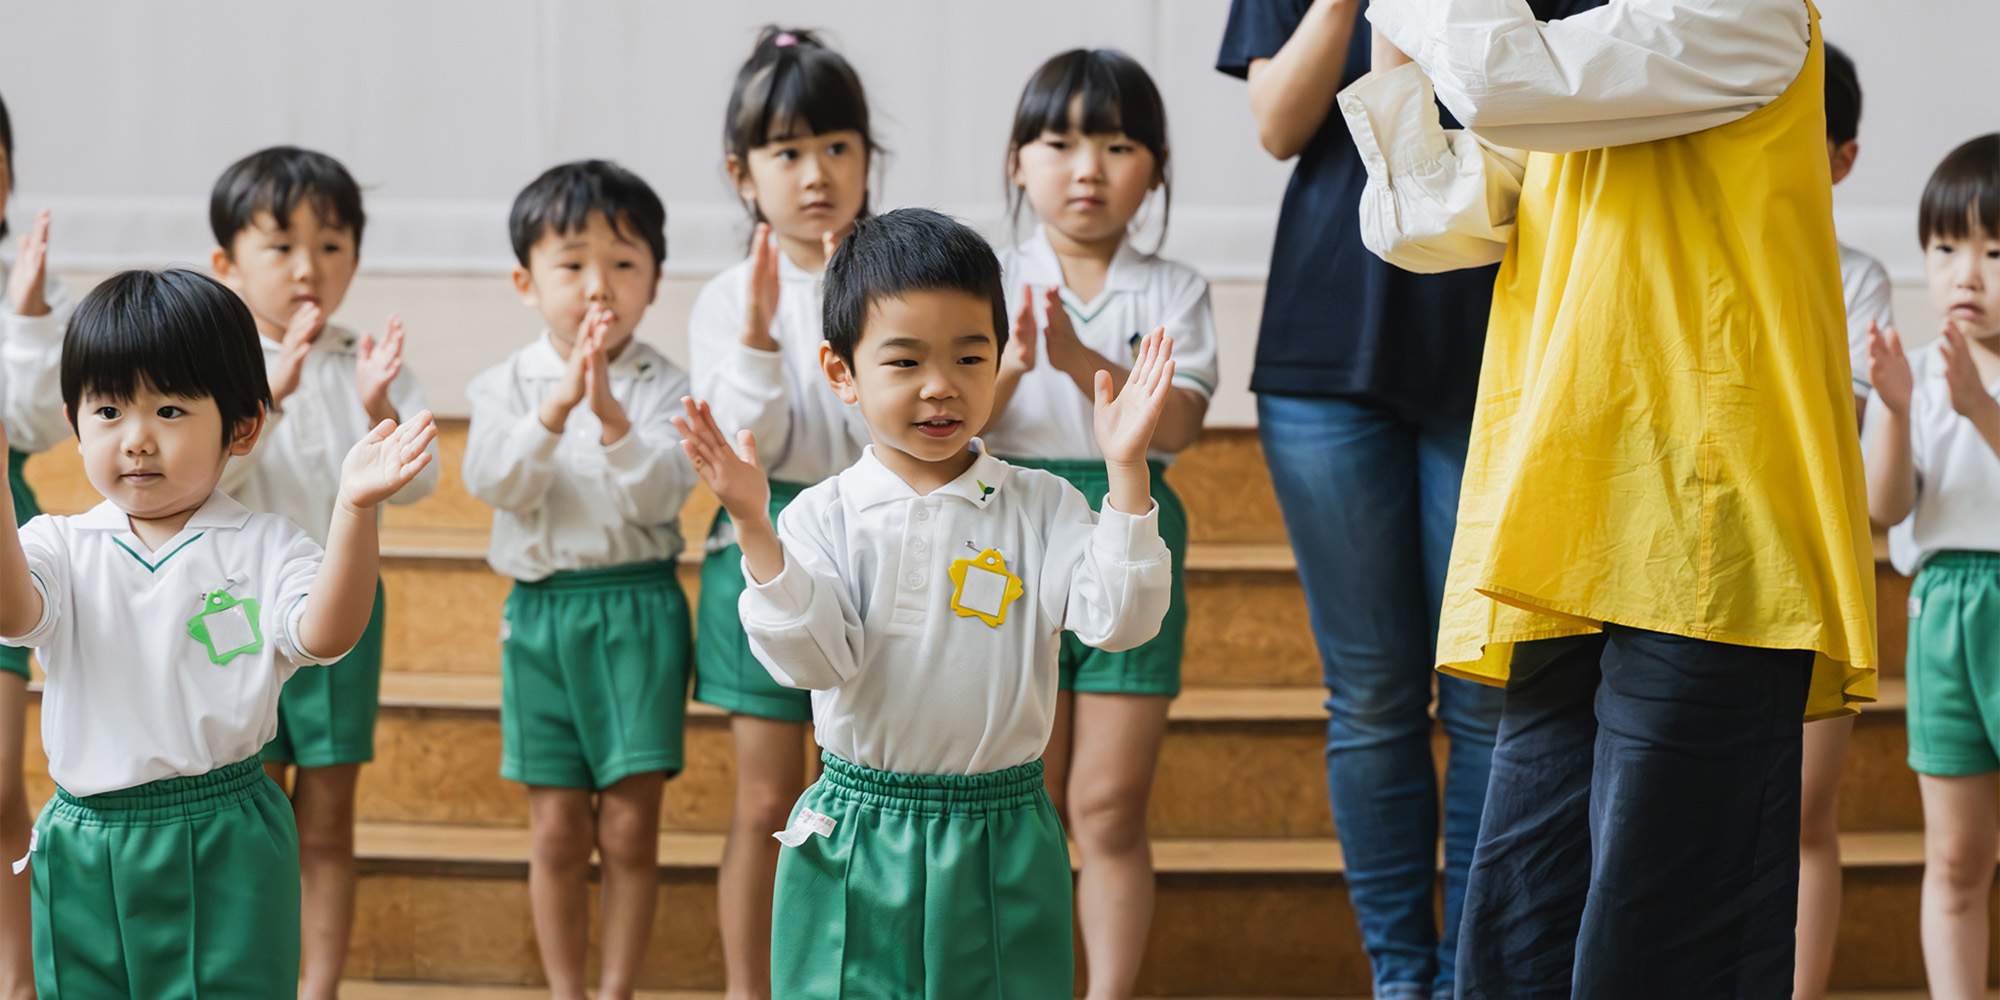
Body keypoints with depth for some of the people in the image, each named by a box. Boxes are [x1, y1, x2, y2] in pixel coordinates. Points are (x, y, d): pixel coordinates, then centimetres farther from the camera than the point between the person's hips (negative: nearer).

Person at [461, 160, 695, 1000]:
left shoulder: (663, 386, -2)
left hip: (639, 609, -1)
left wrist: (611, 415, -28)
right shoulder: (506, 385, 4)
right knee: (557, 829, 5)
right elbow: (497, 483, -12)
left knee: (629, 827, 0)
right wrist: (557, 408, -26)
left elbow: (660, 496, -14)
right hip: (541, 608, 2)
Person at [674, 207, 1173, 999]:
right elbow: (812, 658, -14)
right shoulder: (824, 516, -2)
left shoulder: (1040, 507, 0)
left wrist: (1125, 472, -19)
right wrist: (752, 528, -25)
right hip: (856, 843, 0)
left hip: (1002, 850, 1)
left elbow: (1118, 620, -12)